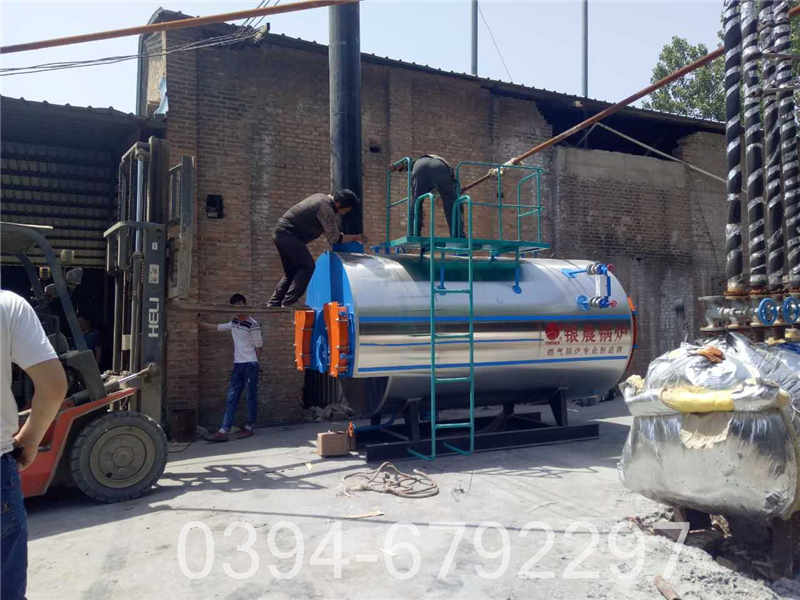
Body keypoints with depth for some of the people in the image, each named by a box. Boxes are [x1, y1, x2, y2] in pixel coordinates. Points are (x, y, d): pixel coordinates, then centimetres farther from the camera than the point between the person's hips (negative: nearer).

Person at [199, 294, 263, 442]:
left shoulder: (253, 324, -9)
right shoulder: (233, 323, 12)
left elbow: (258, 346, -5)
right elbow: (217, 327, 23)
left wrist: (252, 362, 2)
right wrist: (200, 323, 20)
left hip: (250, 364, -7)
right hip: (237, 364, 7)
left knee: (251, 397, 2)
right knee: (231, 398, 2)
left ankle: (249, 427, 13)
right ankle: (224, 431, 0)